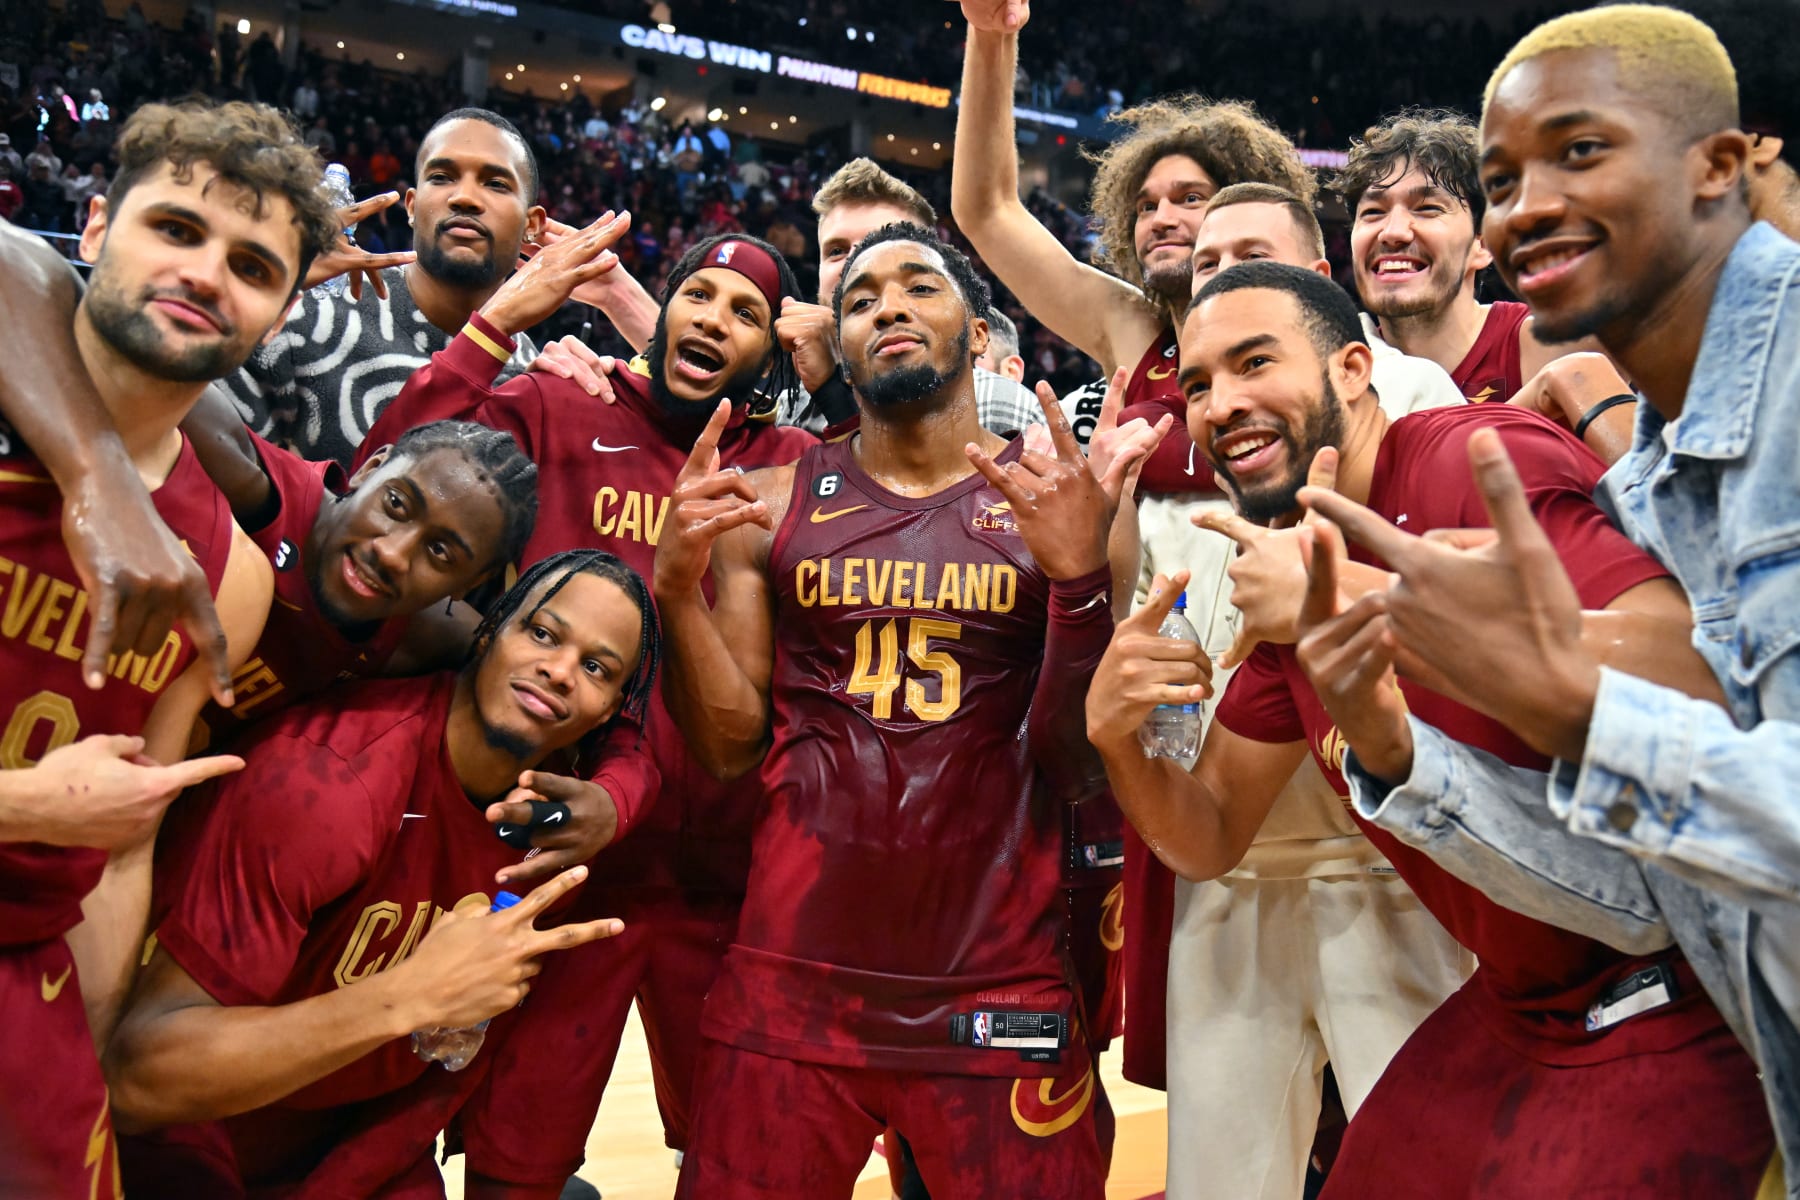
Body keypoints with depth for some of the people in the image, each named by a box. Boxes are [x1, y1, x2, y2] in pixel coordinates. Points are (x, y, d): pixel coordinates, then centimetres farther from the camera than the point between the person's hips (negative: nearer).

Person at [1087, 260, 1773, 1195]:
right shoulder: (1292, 570, 4)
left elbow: (1690, 677, -37)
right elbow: (1211, 840, 7)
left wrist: (1365, 595, -35)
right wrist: (1115, 733, -13)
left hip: (1679, 1005, -7)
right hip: (1516, 1005, 8)